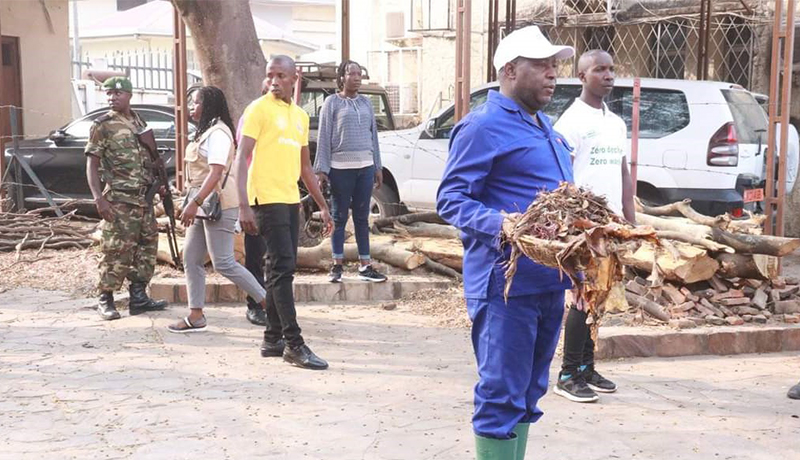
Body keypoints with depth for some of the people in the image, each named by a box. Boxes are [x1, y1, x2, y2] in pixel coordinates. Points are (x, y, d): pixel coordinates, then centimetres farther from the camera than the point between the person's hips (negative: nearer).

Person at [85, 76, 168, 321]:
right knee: (117, 250, -6)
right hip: (120, 199, -7)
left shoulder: (139, 122, 13)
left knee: (147, 246, 9)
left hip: (144, 197, 7)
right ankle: (106, 300, 4)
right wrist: (99, 199, -17)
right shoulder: (102, 125, -4)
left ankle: (139, 297, 18)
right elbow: (91, 165, -7)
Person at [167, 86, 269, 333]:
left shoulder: (218, 133, -14)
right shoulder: (206, 132, 18)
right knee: (191, 259, 8)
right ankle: (196, 316, 12)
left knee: (224, 263, -9)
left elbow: (216, 172, -25)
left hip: (218, 205, -10)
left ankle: (267, 301, 0)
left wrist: (194, 203, -29)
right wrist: (193, 204, 20)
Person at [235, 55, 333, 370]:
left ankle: (273, 339, 18)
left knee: (282, 270, 10)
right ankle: (294, 344, -9)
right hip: (267, 199, -8)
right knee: (283, 267, -11)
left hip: (291, 200, 8)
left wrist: (322, 206, 21)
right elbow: (241, 158, -11)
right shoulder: (259, 109, -5)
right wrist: (244, 206, -21)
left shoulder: (300, 116, 16)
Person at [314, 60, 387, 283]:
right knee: (340, 217, 3)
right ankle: (337, 265, 11)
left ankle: (365, 266, 11)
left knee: (362, 217, 8)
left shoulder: (366, 102, 13)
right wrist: (322, 169, -9)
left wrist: (377, 167, 14)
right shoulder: (332, 103, 0)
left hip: (365, 167, 4)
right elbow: (324, 137, -3)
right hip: (340, 168, -4)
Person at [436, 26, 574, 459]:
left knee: (529, 391, 17)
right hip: (507, 282, -9)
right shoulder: (484, 126, -10)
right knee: (502, 394, -4)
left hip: (549, 278, 9)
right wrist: (498, 223, -29)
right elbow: (451, 198, -14)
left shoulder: (542, 124, 19)